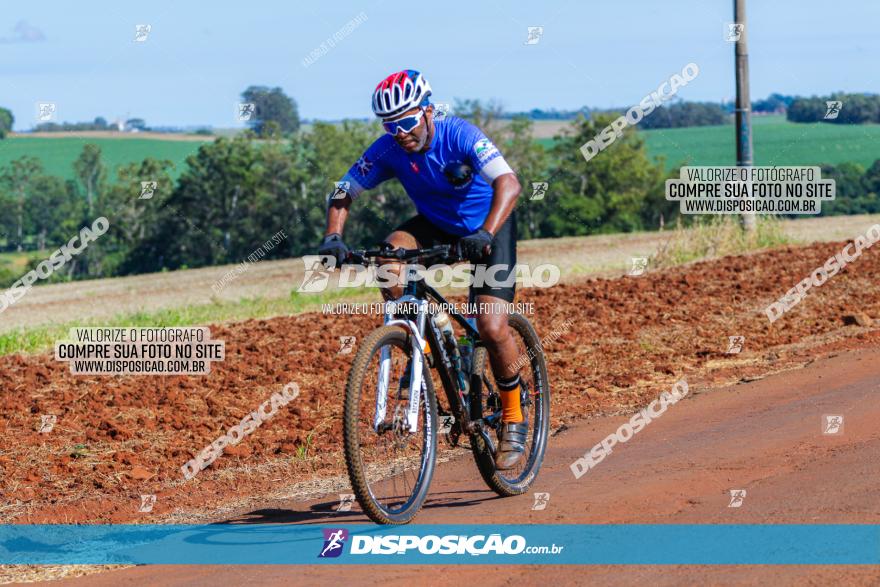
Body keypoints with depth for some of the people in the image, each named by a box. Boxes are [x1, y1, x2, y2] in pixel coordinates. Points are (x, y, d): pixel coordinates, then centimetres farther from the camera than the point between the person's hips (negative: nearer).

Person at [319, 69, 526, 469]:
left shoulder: (460, 135, -30)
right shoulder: (388, 150, -18)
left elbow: (509, 184, -41)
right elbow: (343, 193, -10)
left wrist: (486, 234, -57)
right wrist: (333, 237, -30)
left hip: (490, 227, -4)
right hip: (437, 225, 4)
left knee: (492, 328, -18)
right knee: (391, 250, -29)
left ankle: (514, 421, 4)